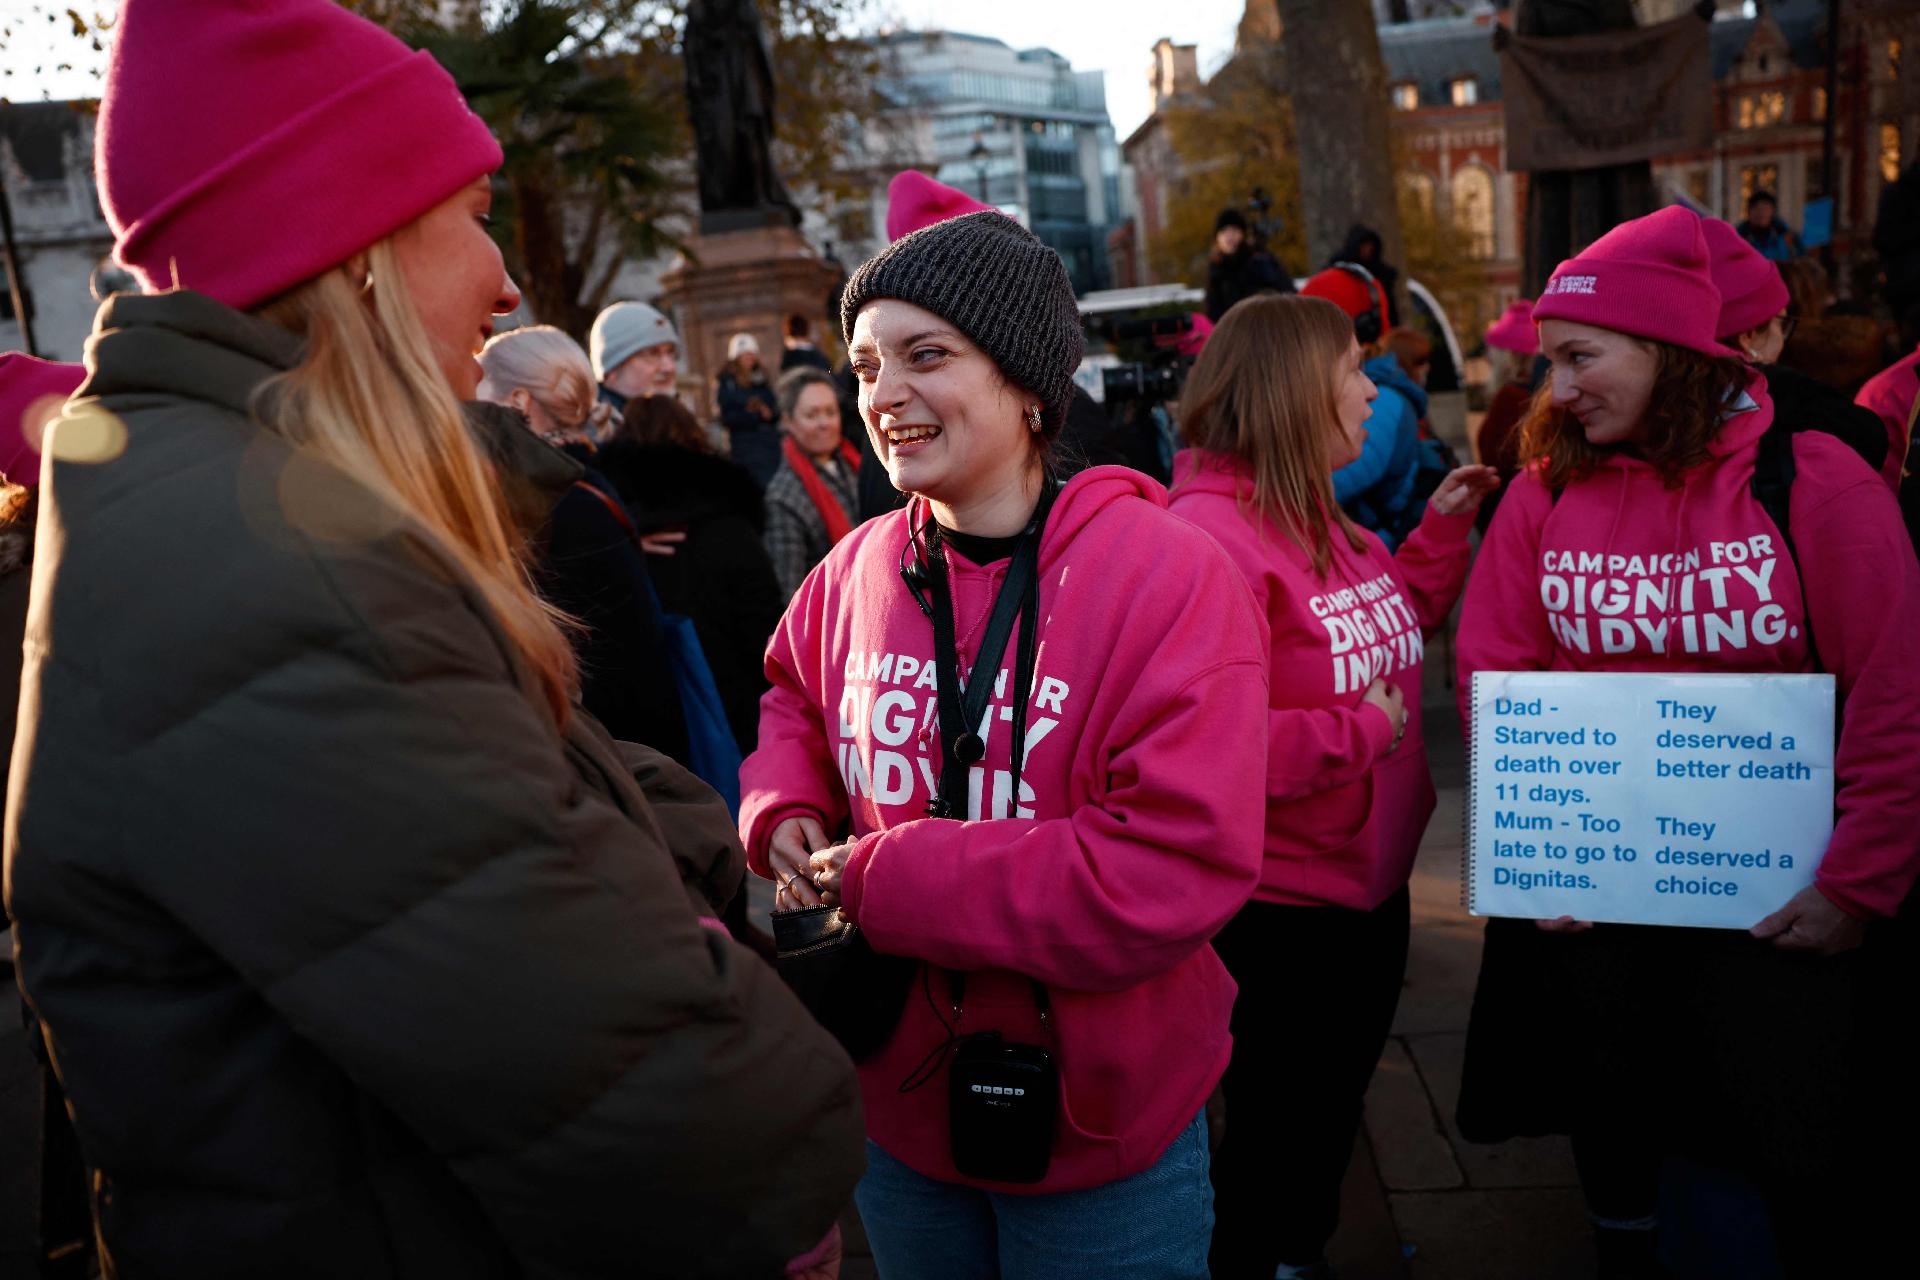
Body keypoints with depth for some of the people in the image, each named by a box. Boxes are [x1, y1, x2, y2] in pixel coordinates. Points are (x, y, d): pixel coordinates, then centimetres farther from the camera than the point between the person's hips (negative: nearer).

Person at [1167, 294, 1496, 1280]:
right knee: (1272, 1133, 10)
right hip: (1278, 909, -10)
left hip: (1371, 881, 10)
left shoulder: (1323, 518, 6)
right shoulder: (1207, 533, -26)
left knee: (1334, 1106, 27)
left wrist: (1444, 525, 9)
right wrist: (1359, 731, -23)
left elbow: (1397, 625, 20)